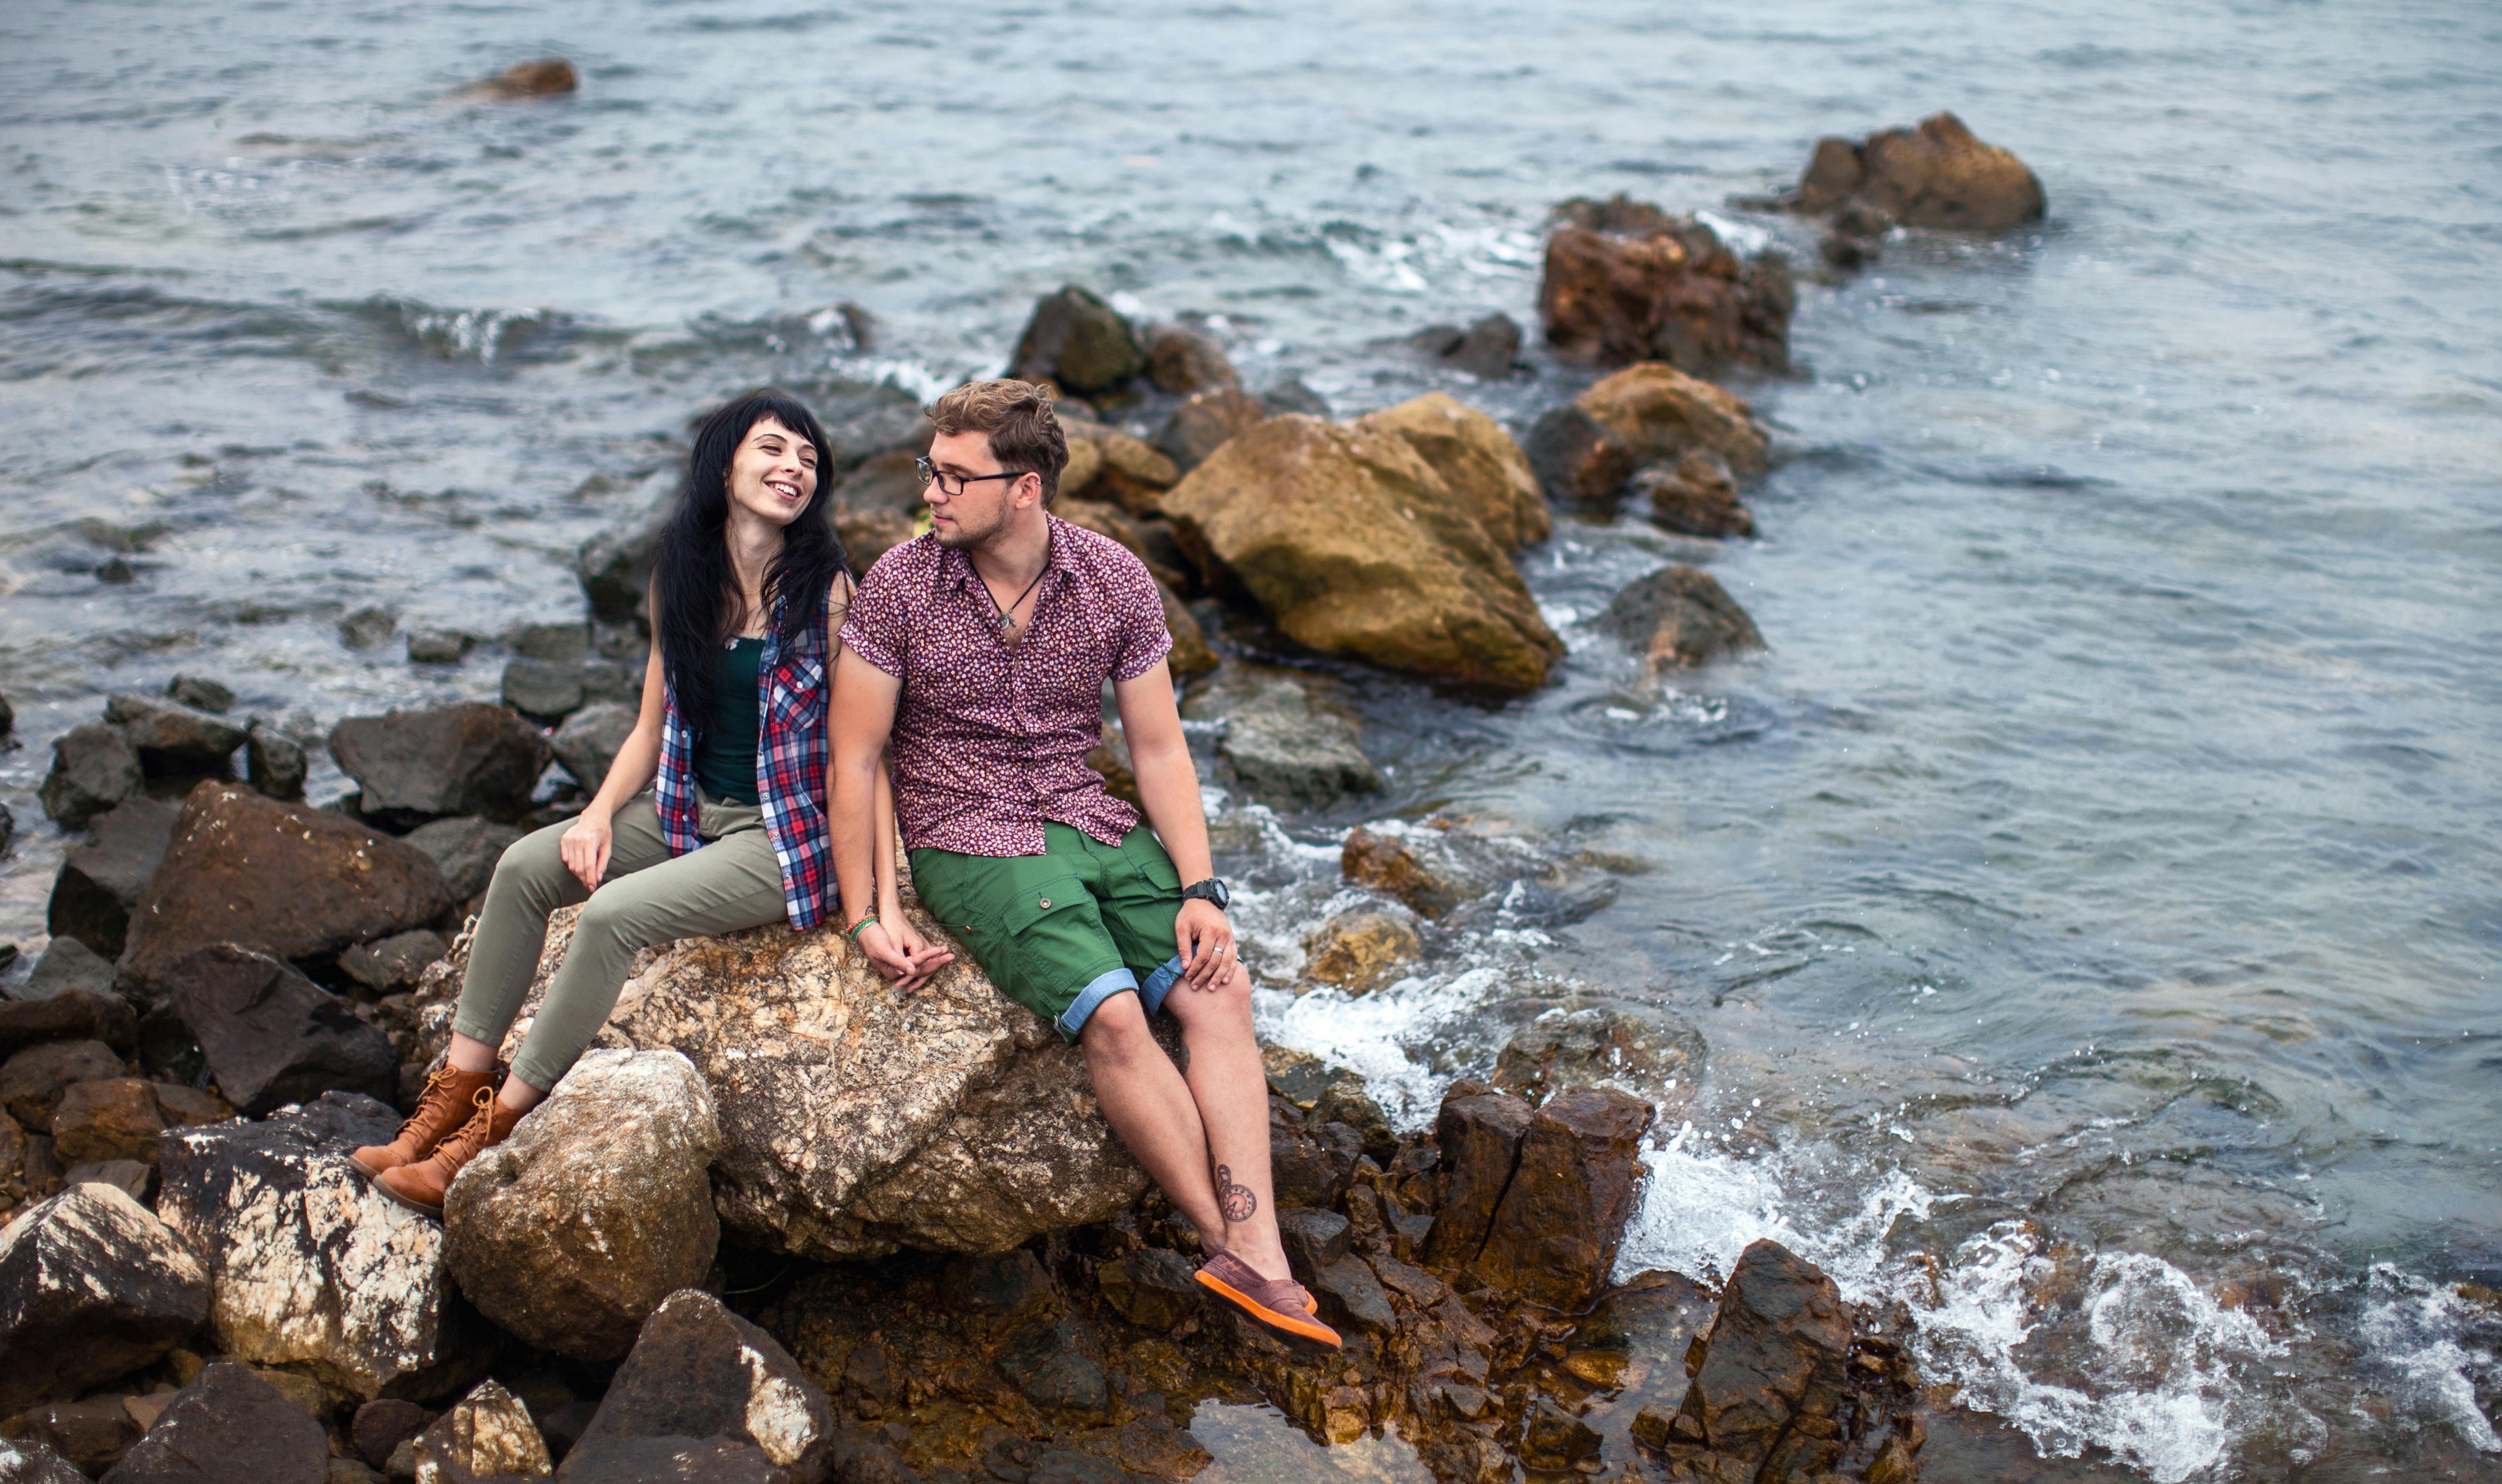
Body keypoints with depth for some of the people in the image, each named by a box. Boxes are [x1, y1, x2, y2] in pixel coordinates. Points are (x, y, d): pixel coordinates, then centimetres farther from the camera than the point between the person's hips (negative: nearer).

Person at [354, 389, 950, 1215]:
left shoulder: (826, 591, -14)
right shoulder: (679, 578, 3)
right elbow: (653, 727, 12)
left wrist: (885, 907, -18)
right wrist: (600, 813, -7)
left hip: (792, 835, -6)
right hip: (692, 809, 6)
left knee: (615, 914, -24)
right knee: (525, 867, -11)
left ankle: (494, 1133, -10)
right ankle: (458, 1090, -2)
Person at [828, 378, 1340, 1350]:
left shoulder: (1117, 584, 0)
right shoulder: (899, 587, -7)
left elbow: (1158, 747, 5)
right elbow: (853, 759, -4)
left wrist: (1200, 888, -6)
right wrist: (864, 914, -10)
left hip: (1093, 823, 4)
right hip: (965, 838, -4)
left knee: (1220, 988, -18)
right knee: (1113, 1013, -25)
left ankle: (1256, 1259, -23)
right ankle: (1230, 1240, -15)